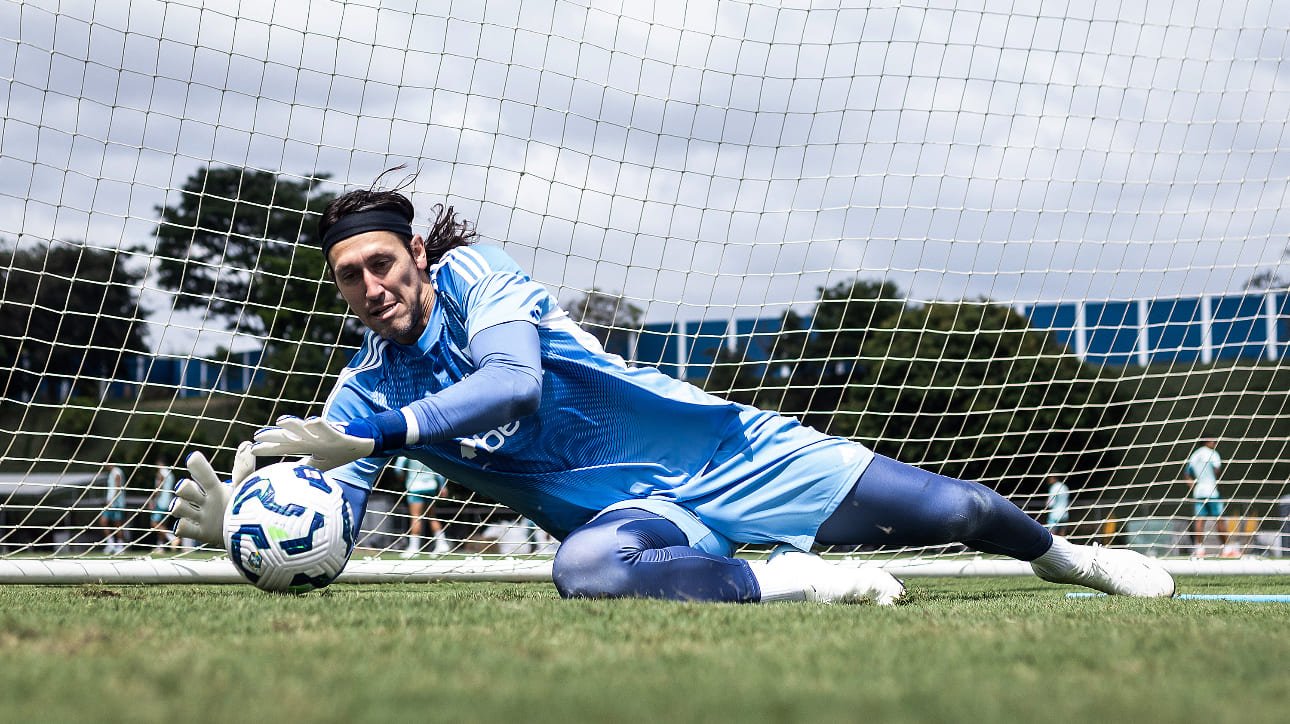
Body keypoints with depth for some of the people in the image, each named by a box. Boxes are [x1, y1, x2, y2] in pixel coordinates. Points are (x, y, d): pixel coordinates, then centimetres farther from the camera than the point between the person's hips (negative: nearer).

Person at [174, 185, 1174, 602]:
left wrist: (370, 434, -40)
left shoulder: (473, 275, -10)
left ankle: (1065, 555, 33)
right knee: (586, 569, -38)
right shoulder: (365, 391, 3)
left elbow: (515, 383, -29)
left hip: (718, 449, -2)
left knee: (951, 512, -1)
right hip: (638, 514, 2)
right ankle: (798, 582, -21)